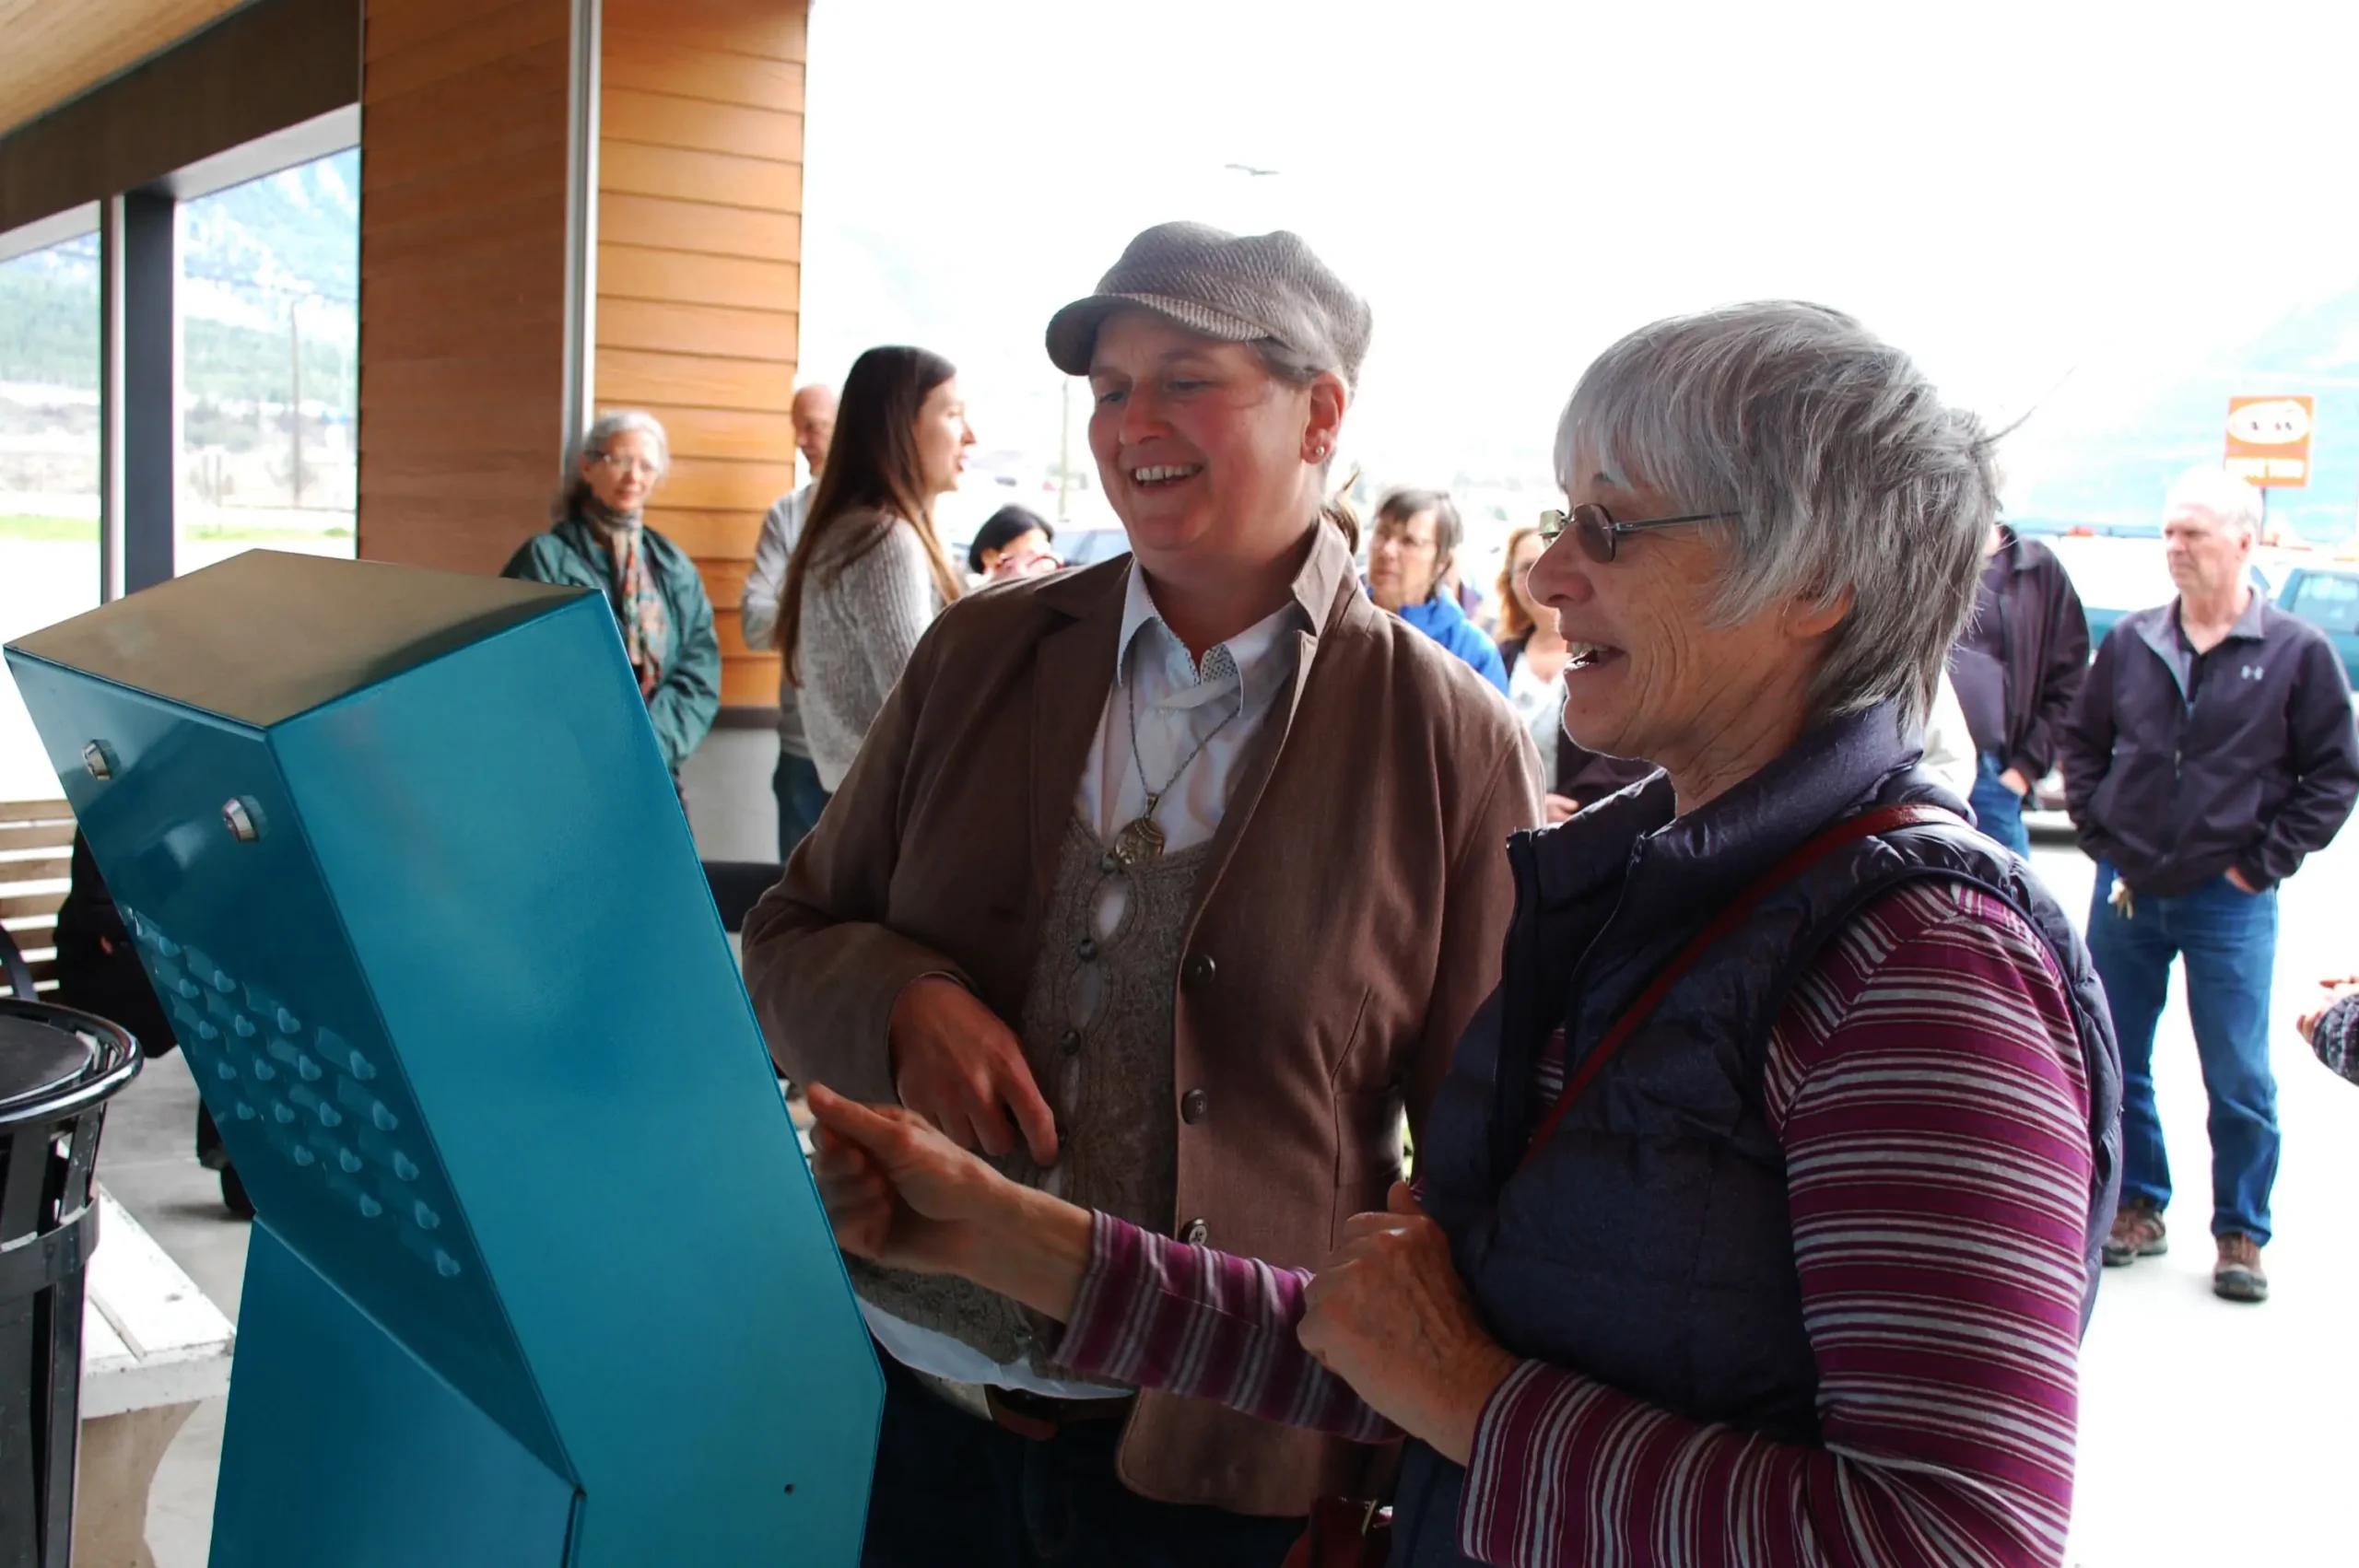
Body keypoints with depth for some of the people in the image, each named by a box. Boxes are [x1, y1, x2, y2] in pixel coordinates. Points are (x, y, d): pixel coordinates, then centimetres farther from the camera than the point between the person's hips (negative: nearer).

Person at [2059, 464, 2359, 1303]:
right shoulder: (2130, 643, 4)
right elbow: (2079, 744, 14)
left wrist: (2263, 863, -5)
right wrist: (2101, 839, 4)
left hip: (2229, 904, -3)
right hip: (2126, 893, 3)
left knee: (2240, 1083, 2)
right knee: (2116, 1065, 10)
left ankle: (2241, 1234, 17)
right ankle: (2139, 1208, 27)